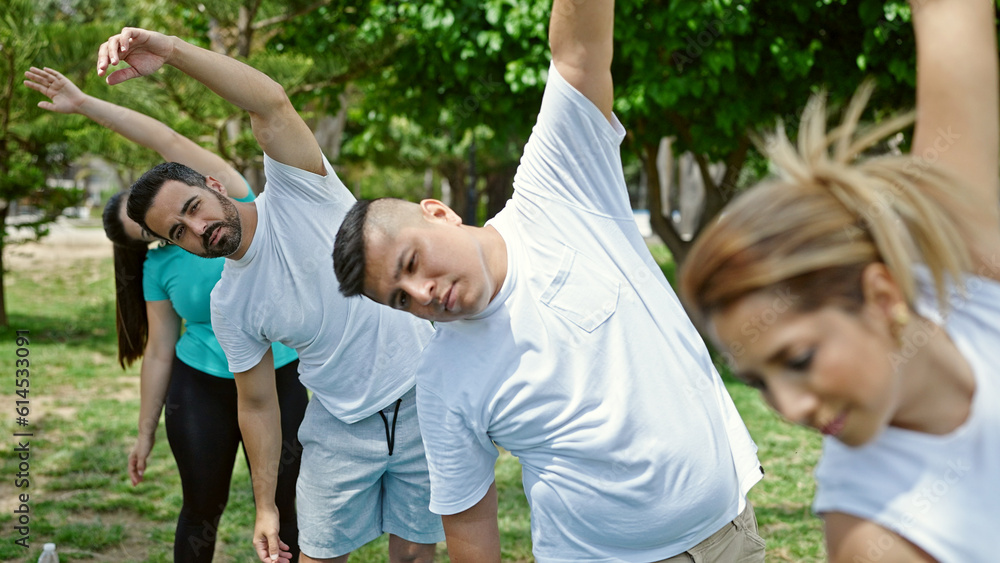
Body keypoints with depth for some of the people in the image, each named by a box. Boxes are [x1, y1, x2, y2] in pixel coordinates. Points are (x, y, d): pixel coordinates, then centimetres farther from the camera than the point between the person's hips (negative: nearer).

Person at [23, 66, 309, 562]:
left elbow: (170, 143, -14)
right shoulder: (158, 268, 0)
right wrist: (145, 434, 3)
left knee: (286, 506, 3)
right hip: (201, 389, 1)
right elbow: (159, 353, 2)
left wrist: (85, 103, -16)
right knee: (203, 507, 7)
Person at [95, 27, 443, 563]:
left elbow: (272, 103, -28)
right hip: (342, 429, 3)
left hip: (423, 400, -3)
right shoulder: (229, 306, -2)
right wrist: (265, 505, 5)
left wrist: (172, 49, -37)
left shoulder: (294, 193, -11)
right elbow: (258, 405, 6)